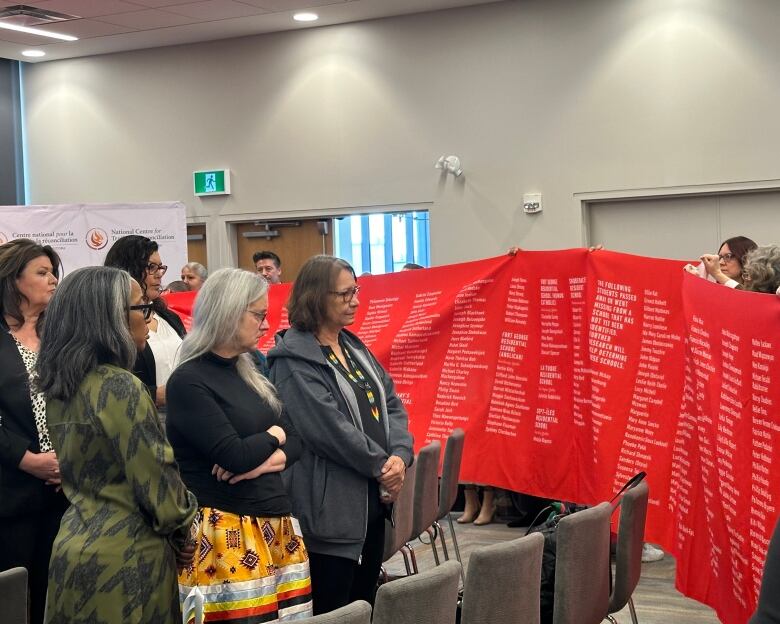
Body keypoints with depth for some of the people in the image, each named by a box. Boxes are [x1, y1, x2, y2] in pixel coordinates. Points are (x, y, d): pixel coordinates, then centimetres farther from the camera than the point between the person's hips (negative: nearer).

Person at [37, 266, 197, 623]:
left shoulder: (60, 384, 6)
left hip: (75, 542, 8)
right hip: (124, 555, -8)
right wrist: (181, 531, 0)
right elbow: (155, 476, -16)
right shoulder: (119, 386, -19)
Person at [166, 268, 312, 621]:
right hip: (227, 535, -7)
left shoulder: (249, 373, 15)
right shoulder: (188, 381, -10)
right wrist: (272, 437, 1)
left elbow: (294, 442, 13)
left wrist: (269, 460, -8)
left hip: (273, 527, 7)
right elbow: (235, 456, -18)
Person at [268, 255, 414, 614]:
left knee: (365, 605, 15)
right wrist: (381, 464, -11)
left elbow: (391, 405, 11)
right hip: (330, 508, -8)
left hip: (372, 500, 8)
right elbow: (329, 428, -20)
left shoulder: (354, 347, 13)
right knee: (332, 611, -1)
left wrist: (400, 455, -7)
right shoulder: (294, 358, -13)